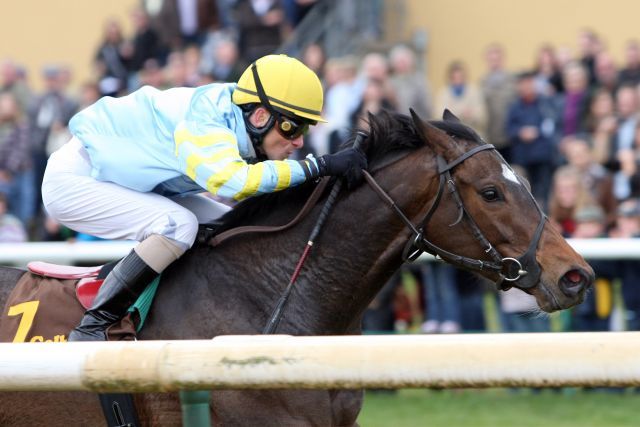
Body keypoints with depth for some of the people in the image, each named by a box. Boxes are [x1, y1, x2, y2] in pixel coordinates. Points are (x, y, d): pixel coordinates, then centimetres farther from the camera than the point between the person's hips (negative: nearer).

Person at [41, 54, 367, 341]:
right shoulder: (204, 129, -35)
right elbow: (232, 180, -54)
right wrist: (318, 167, -49)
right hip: (73, 181, -9)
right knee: (179, 224, -30)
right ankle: (92, 328, -23)